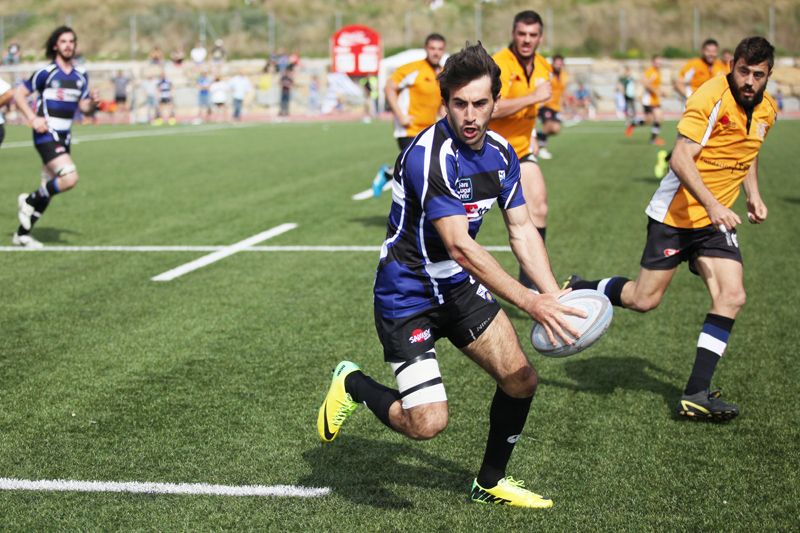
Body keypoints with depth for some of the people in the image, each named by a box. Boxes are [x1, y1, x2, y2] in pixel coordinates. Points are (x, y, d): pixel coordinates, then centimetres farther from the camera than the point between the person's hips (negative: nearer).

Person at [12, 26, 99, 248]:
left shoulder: (81, 75, 11)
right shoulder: (46, 72, -8)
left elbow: (85, 108, 15)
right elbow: (18, 94, -2)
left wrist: (93, 102, -7)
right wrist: (33, 118, -14)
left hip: (63, 137, 7)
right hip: (46, 134, -7)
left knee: (49, 189, 9)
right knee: (70, 177, -23)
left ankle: (22, 234, 21)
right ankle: (29, 201, 0)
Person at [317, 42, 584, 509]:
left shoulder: (501, 153, -1)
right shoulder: (430, 155, -28)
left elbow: (522, 230, 3)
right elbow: (460, 247, -32)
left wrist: (554, 296, -12)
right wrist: (530, 302, -36)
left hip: (459, 287, 8)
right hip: (407, 297, -8)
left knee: (521, 380, 3)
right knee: (427, 423, -15)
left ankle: (491, 483, 26)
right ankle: (353, 385, 16)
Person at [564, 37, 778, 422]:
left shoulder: (766, 109, 5)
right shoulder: (712, 97, -19)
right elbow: (680, 160, -25)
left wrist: (753, 195, 11)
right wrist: (712, 204, -33)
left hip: (716, 219, 6)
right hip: (676, 214, -6)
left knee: (731, 296, -10)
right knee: (644, 300, -1)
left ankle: (697, 394, -5)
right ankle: (576, 291, 27)